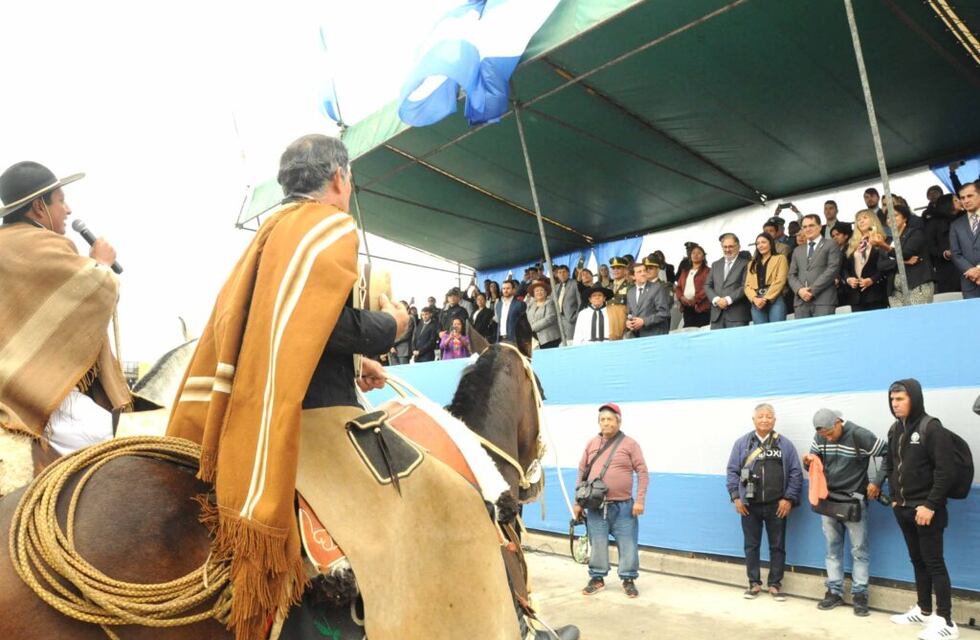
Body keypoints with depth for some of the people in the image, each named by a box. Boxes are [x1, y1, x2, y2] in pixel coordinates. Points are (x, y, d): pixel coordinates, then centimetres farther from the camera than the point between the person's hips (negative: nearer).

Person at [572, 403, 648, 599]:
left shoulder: (630, 444, -2)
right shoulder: (591, 444, 8)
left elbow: (642, 472, -4)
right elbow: (581, 473, 11)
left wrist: (640, 500, -12)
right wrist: (578, 502, 8)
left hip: (623, 506, -2)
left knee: (628, 545, 4)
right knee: (597, 544, 8)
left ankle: (628, 580, 20)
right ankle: (597, 578, 23)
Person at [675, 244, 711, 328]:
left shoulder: (707, 271, 4)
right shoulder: (685, 271, 23)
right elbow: (679, 287, 17)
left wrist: (695, 300, -17)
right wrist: (681, 297, -3)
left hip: (701, 307, -5)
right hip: (686, 307, 5)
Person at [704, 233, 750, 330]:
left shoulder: (745, 264, 4)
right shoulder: (715, 264, 20)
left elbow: (745, 286, -6)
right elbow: (707, 285, 14)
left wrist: (728, 300, -14)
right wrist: (716, 299, -4)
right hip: (717, 314, 4)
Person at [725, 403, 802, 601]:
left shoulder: (785, 444, 2)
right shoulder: (742, 443, 2)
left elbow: (796, 473, 0)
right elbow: (732, 471, 2)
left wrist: (789, 498, -7)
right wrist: (736, 497, -5)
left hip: (777, 505, 0)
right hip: (749, 505, 0)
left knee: (777, 546, 9)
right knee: (751, 545, 9)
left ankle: (775, 584, 22)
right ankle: (754, 583, 21)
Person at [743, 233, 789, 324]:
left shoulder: (780, 258, 12)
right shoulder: (752, 263, 25)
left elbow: (780, 281, -2)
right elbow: (748, 285, 12)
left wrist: (766, 299, -13)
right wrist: (755, 299, -8)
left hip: (775, 301, -3)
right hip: (757, 304, 3)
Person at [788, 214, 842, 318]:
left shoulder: (831, 246, 9)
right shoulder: (798, 250, 24)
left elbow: (833, 270, -4)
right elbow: (792, 275, 16)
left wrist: (812, 290, -11)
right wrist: (799, 290, -6)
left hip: (823, 300, -4)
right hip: (801, 301, 4)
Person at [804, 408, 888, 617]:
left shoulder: (859, 435, -17)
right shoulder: (820, 437, -1)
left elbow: (889, 455, -11)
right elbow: (815, 462, 11)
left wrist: (877, 481, -12)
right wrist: (808, 462, -13)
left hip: (854, 500, -4)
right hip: (828, 499, 5)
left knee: (859, 550, 4)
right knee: (832, 548, 10)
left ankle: (859, 594, 14)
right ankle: (834, 592, 19)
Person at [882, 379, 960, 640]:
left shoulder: (931, 427, -13)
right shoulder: (895, 429, 9)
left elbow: (944, 471, -17)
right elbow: (890, 466, 17)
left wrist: (931, 505, -18)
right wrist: (894, 497, 9)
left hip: (925, 509, -7)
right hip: (904, 509, 7)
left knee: (934, 562, -2)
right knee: (917, 560, 15)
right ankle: (924, 610, 26)